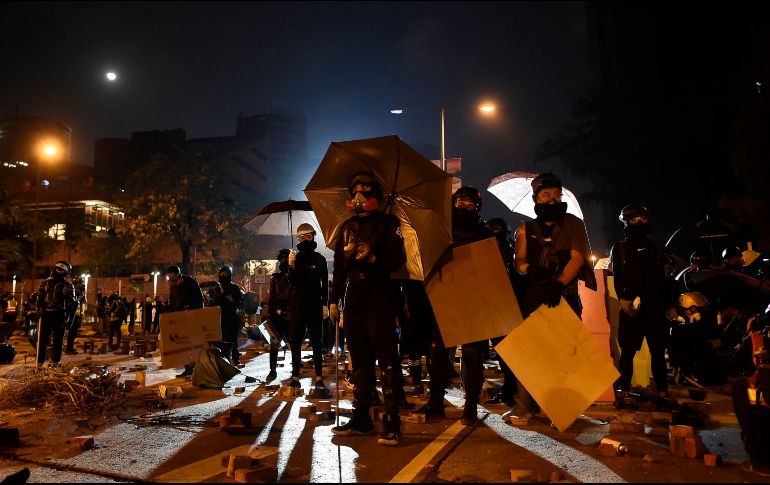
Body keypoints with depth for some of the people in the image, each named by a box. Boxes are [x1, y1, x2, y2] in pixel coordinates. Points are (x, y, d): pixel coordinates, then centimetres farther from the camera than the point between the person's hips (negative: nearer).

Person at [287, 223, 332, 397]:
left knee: (316, 342, -2)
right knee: (295, 341, 4)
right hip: (298, 304, 2)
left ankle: (319, 380, -4)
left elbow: (325, 283, 3)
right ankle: (295, 376, 12)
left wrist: (324, 303, -4)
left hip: (315, 305, -2)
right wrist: (291, 267, -18)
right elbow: (293, 283, -1)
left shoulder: (320, 259, 3)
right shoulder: (296, 258, 6)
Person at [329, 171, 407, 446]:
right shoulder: (347, 227, 18)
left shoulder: (387, 223, 2)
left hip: (379, 302, -6)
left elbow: (398, 259, -6)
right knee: (360, 363, 11)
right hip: (353, 303, 6)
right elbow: (339, 267, 19)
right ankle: (361, 420, 21)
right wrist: (334, 300, 14)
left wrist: (373, 258, -22)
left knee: (387, 361, -5)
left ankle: (392, 424, 0)